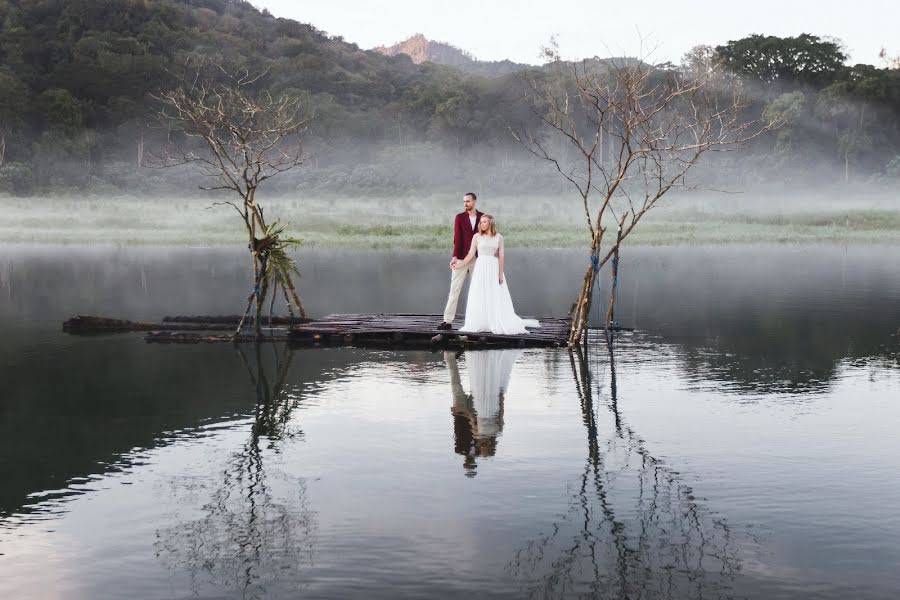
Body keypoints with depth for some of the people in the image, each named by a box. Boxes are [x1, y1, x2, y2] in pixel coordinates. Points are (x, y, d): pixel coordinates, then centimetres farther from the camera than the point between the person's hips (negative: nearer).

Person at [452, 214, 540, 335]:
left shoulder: (498, 237, 3)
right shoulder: (477, 236, 2)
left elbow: (501, 256, 1)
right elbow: (471, 255, 3)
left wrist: (500, 274, -4)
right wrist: (459, 265, -5)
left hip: (494, 269, 0)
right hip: (481, 269, 0)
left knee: (497, 298, 2)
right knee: (479, 298, 0)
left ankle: (500, 324, 10)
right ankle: (478, 324, 5)